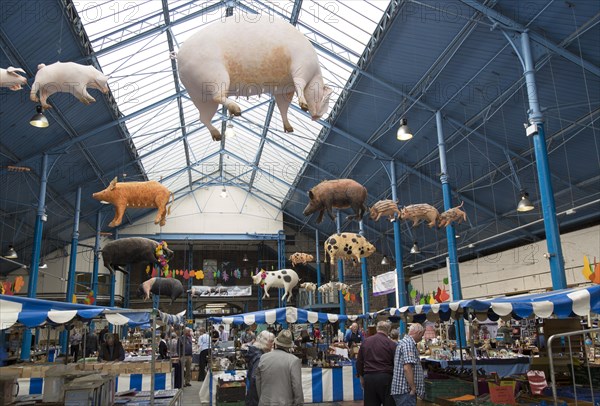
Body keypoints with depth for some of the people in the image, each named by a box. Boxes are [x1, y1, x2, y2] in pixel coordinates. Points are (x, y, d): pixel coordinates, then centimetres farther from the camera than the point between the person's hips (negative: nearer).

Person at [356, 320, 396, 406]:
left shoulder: (365, 342, 5)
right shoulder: (391, 344, -7)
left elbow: (359, 362, 11)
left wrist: (361, 377, 21)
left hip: (369, 377, 3)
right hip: (385, 378, -3)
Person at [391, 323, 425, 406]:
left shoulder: (404, 342, 18)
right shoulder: (409, 343, -14)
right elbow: (407, 368, -23)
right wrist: (413, 388, -16)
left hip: (401, 389, 10)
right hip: (405, 391, -10)